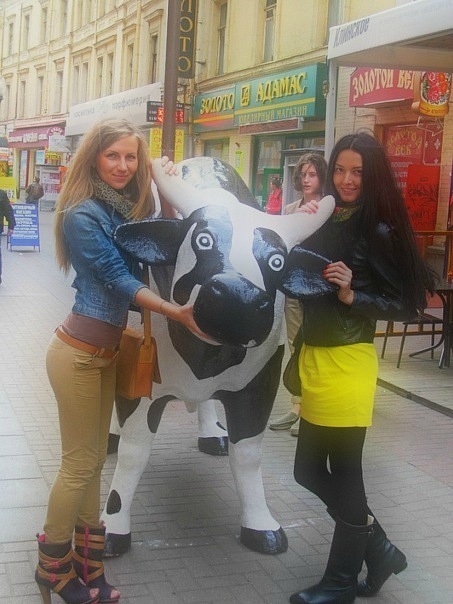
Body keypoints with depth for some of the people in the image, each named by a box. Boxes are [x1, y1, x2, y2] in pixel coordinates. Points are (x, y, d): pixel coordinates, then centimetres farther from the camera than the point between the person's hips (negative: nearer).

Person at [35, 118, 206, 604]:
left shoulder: (128, 208, 9)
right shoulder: (83, 214, -15)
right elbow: (117, 277, -21)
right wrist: (176, 311, -29)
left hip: (105, 351, 8)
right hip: (79, 352, -8)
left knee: (94, 460, 13)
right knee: (79, 465, 1)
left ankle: (86, 564, 25)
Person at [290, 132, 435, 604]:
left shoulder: (380, 232, -10)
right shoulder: (324, 221, 8)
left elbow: (406, 305, -12)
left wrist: (352, 295, -22)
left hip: (347, 364, -7)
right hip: (314, 357, 8)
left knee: (344, 472, 6)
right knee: (310, 469, 14)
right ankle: (377, 547, 31)